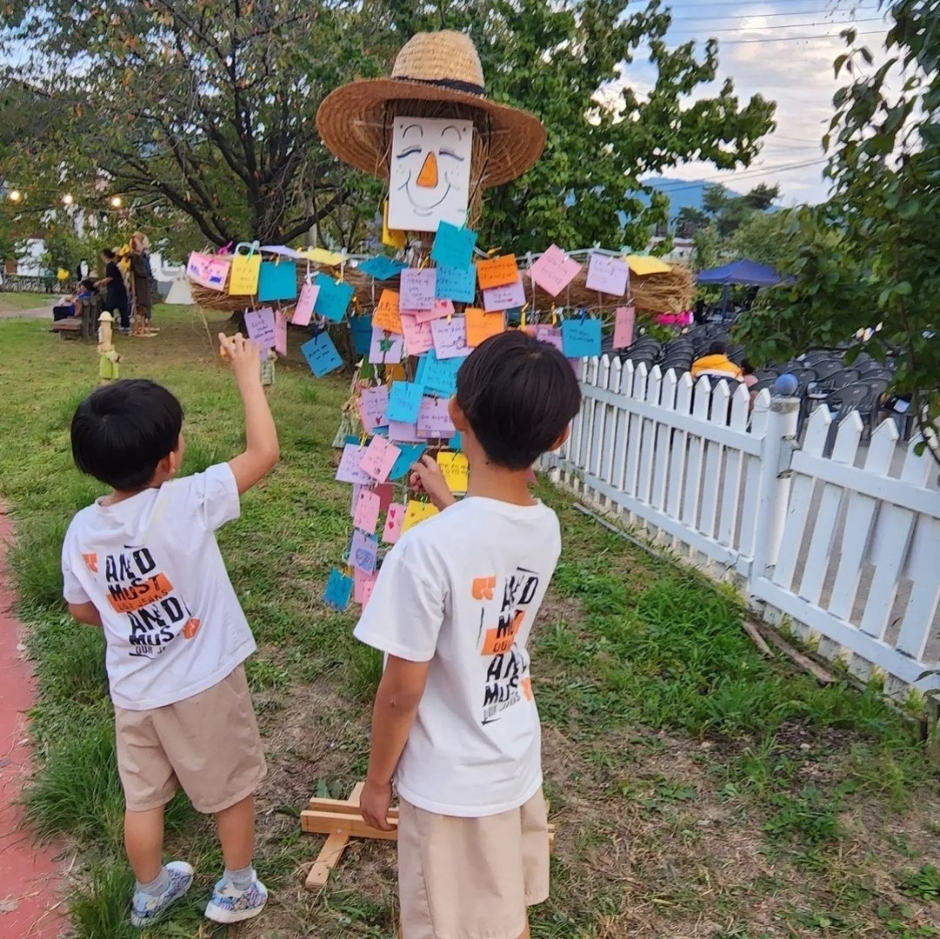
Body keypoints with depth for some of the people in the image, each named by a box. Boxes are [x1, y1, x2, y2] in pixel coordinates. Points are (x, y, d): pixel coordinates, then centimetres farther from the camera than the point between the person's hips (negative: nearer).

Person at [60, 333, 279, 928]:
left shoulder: (81, 531, -10)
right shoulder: (185, 505, -27)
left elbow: (82, 611, 5)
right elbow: (264, 453, -22)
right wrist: (248, 373, -13)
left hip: (133, 693, 5)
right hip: (204, 684, -5)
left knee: (143, 797, 25)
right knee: (233, 786, 19)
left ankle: (150, 892, 48)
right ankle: (237, 889, 38)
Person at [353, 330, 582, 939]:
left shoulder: (427, 547, -31)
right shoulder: (546, 529, -11)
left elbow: (402, 691, -21)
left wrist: (377, 780, -4)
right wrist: (447, 500, 23)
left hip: (448, 784, -5)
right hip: (518, 765, 5)